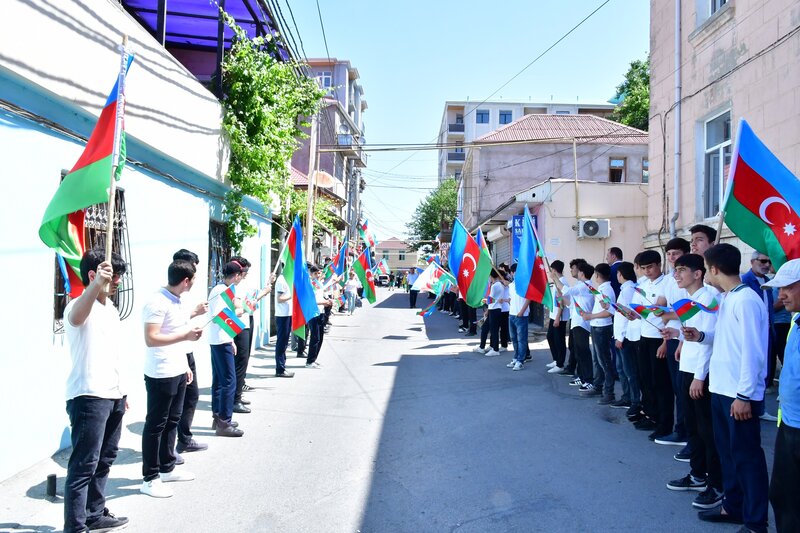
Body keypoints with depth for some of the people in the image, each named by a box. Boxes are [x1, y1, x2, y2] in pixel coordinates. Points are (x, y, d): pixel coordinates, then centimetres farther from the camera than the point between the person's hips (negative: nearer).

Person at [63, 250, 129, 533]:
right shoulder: (81, 306, -13)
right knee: (84, 464, -6)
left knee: (105, 460, 17)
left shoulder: (111, 308, 15)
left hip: (113, 396, 9)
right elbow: (76, 317, -41)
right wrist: (97, 284, -59)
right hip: (89, 397, -9)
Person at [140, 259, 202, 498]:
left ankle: (167, 468, 30)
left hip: (177, 372, 9)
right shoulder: (158, 303, -18)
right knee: (155, 425, 1)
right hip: (161, 375, -9)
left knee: (172, 421, 17)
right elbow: (150, 339, -24)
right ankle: (150, 479, 10)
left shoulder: (176, 301, 12)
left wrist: (185, 365, 20)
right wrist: (185, 335, -28)